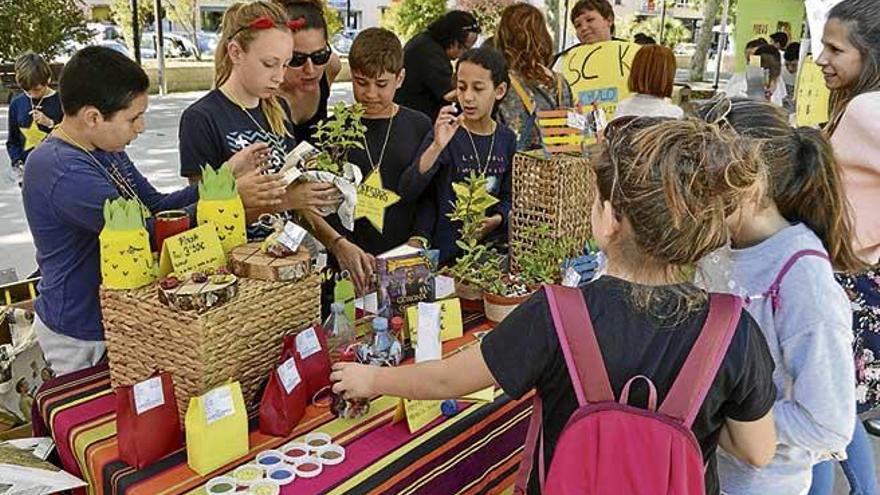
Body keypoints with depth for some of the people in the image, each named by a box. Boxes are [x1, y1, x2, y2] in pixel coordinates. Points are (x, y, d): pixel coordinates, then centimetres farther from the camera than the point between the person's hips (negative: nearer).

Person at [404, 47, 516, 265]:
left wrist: (496, 219, -9)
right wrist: (437, 147, -33)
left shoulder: (507, 140, 5)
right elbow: (408, 188, -19)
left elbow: (508, 196, 12)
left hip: (491, 245, 4)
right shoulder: (446, 133, -8)